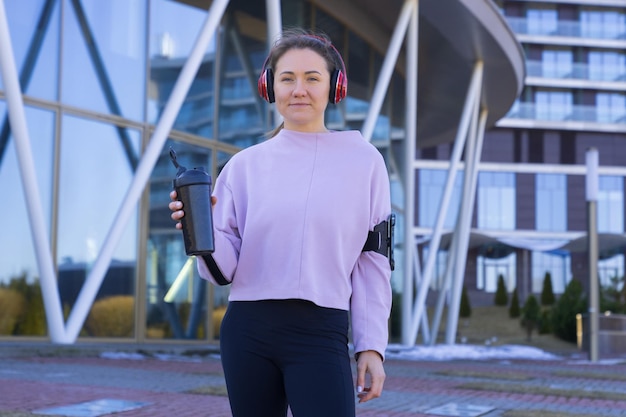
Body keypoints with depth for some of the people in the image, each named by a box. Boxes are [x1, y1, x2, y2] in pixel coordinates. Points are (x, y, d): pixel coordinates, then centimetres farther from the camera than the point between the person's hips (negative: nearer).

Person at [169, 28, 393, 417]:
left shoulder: (363, 160, 3)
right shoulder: (245, 165, 7)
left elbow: (373, 262, 4)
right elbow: (225, 269, 5)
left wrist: (372, 345, -1)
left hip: (321, 333, -2)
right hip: (246, 330, 2)